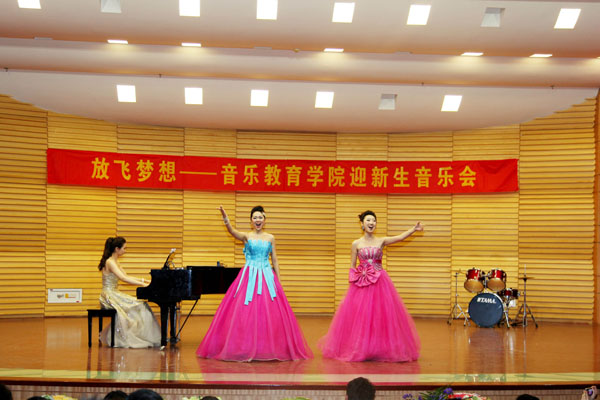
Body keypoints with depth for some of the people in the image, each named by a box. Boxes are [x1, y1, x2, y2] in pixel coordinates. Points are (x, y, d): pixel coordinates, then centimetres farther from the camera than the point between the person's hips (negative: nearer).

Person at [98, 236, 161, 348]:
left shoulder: (115, 261, 15)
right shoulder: (110, 262, -16)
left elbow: (126, 277, 21)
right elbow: (123, 278, -27)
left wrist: (142, 280, 10)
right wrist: (143, 284, -28)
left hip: (115, 294, 9)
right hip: (109, 296, -9)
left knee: (141, 305, -4)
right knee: (137, 307, -20)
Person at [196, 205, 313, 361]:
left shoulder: (270, 238, 10)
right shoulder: (246, 236, 3)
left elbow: (275, 261, 12)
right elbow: (232, 231, -18)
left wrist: (278, 281, 7)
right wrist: (225, 217, -38)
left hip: (267, 277, 2)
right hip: (249, 277, -2)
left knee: (269, 313, -3)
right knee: (246, 312, -6)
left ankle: (269, 348, 6)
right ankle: (246, 348, 3)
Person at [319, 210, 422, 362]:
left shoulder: (381, 241, 3)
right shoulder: (356, 244, 3)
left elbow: (400, 237, -11)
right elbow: (352, 266, 6)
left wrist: (413, 229, -26)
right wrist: (353, 281, -2)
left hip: (380, 282, 0)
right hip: (361, 283, 0)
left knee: (382, 315, -1)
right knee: (359, 316, 0)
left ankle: (382, 349, 10)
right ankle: (359, 349, 13)